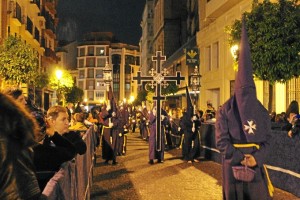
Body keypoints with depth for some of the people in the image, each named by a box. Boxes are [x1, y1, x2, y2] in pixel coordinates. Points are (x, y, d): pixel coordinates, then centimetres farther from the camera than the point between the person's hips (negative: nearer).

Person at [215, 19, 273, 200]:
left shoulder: (262, 112, 5)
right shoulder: (225, 111, -4)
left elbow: (267, 140, 4)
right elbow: (222, 141, -8)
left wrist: (256, 158, -14)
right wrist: (240, 158, -17)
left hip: (256, 163, 2)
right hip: (233, 164, -2)